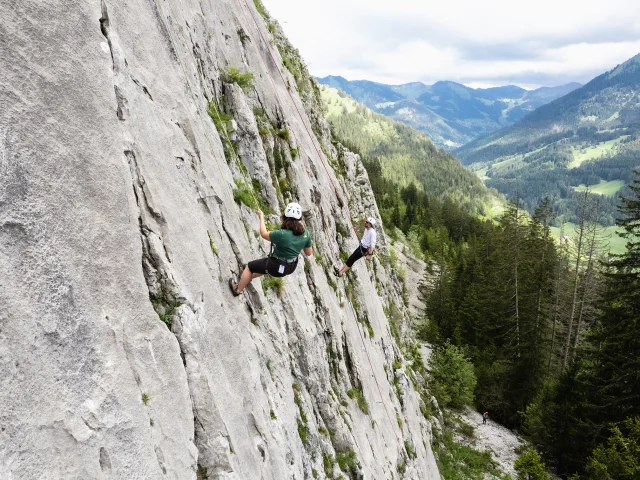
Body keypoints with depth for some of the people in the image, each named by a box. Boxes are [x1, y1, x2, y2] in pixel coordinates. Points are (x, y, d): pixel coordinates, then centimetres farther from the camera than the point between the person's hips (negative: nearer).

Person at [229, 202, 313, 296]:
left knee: (249, 266, 20)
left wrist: (261, 217, 1)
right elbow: (309, 253, -2)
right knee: (267, 262, 36)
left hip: (276, 267, -6)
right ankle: (248, 277, 60)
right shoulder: (306, 234, -16)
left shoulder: (281, 234, -32)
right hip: (291, 267, 6)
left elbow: (264, 234, -12)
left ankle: (237, 290, 39)